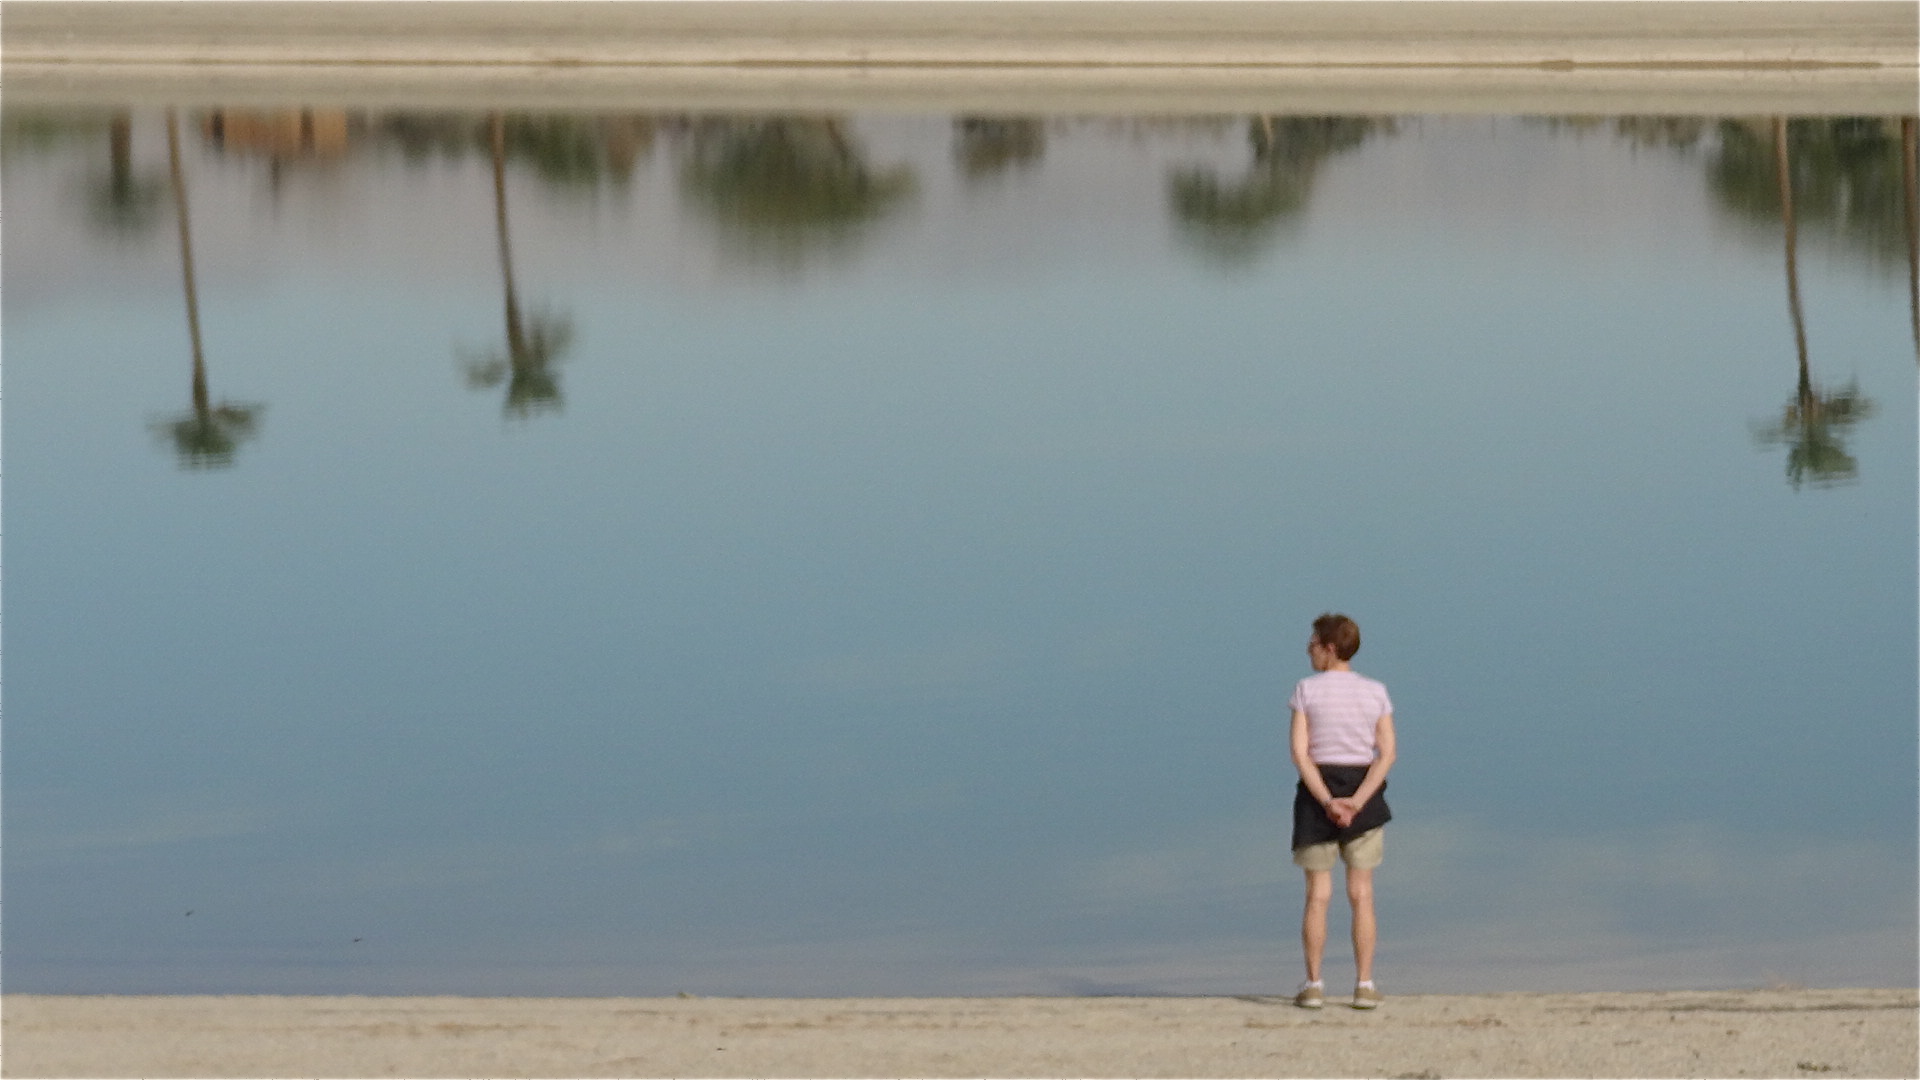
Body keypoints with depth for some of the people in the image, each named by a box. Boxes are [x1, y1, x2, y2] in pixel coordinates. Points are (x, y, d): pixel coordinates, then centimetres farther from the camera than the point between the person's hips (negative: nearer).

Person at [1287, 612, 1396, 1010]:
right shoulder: (1376, 693, 2)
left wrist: (1326, 801, -17)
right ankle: (1364, 985, 1)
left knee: (1318, 893, 4)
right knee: (1361, 894, 5)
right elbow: (1387, 754, -6)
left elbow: (1300, 752, -13)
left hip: (1316, 790, -2)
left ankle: (1313, 985, 1)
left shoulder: (1307, 690, -5)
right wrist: (1357, 802, -13)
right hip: (1363, 788, 2)